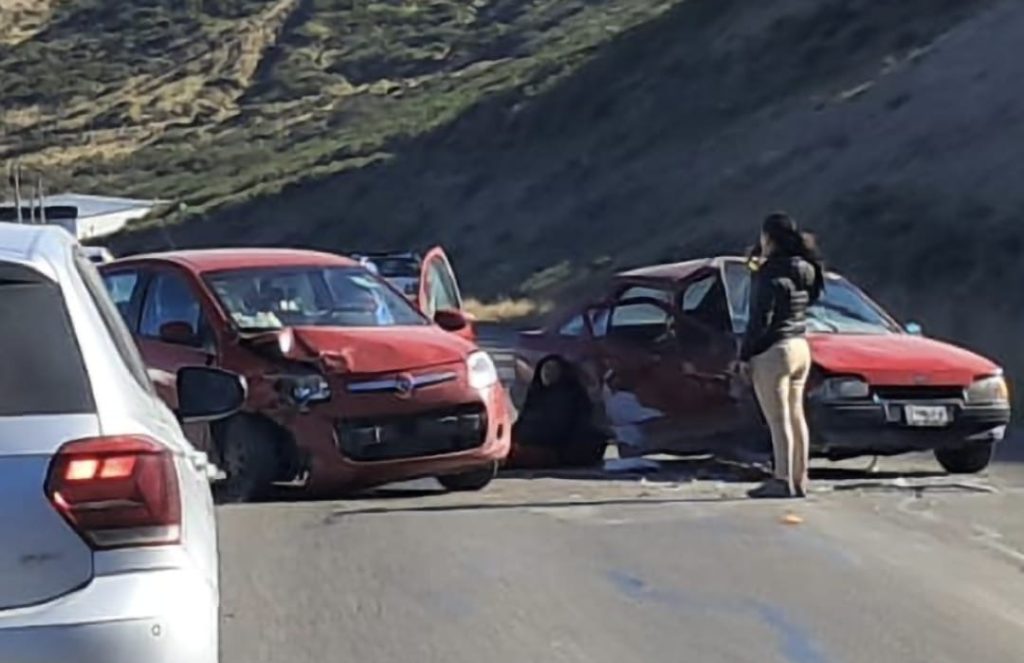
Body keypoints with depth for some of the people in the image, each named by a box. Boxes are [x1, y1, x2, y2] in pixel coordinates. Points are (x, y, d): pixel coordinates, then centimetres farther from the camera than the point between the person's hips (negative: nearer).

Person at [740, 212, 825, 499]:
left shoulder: (771, 275, -16)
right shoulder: (804, 271, 9)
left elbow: (760, 319, -18)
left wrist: (746, 355, -12)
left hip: (773, 351, -9)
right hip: (800, 347, 9)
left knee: (778, 419, -8)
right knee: (795, 415, 13)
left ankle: (783, 480, -10)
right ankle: (799, 480, 16)